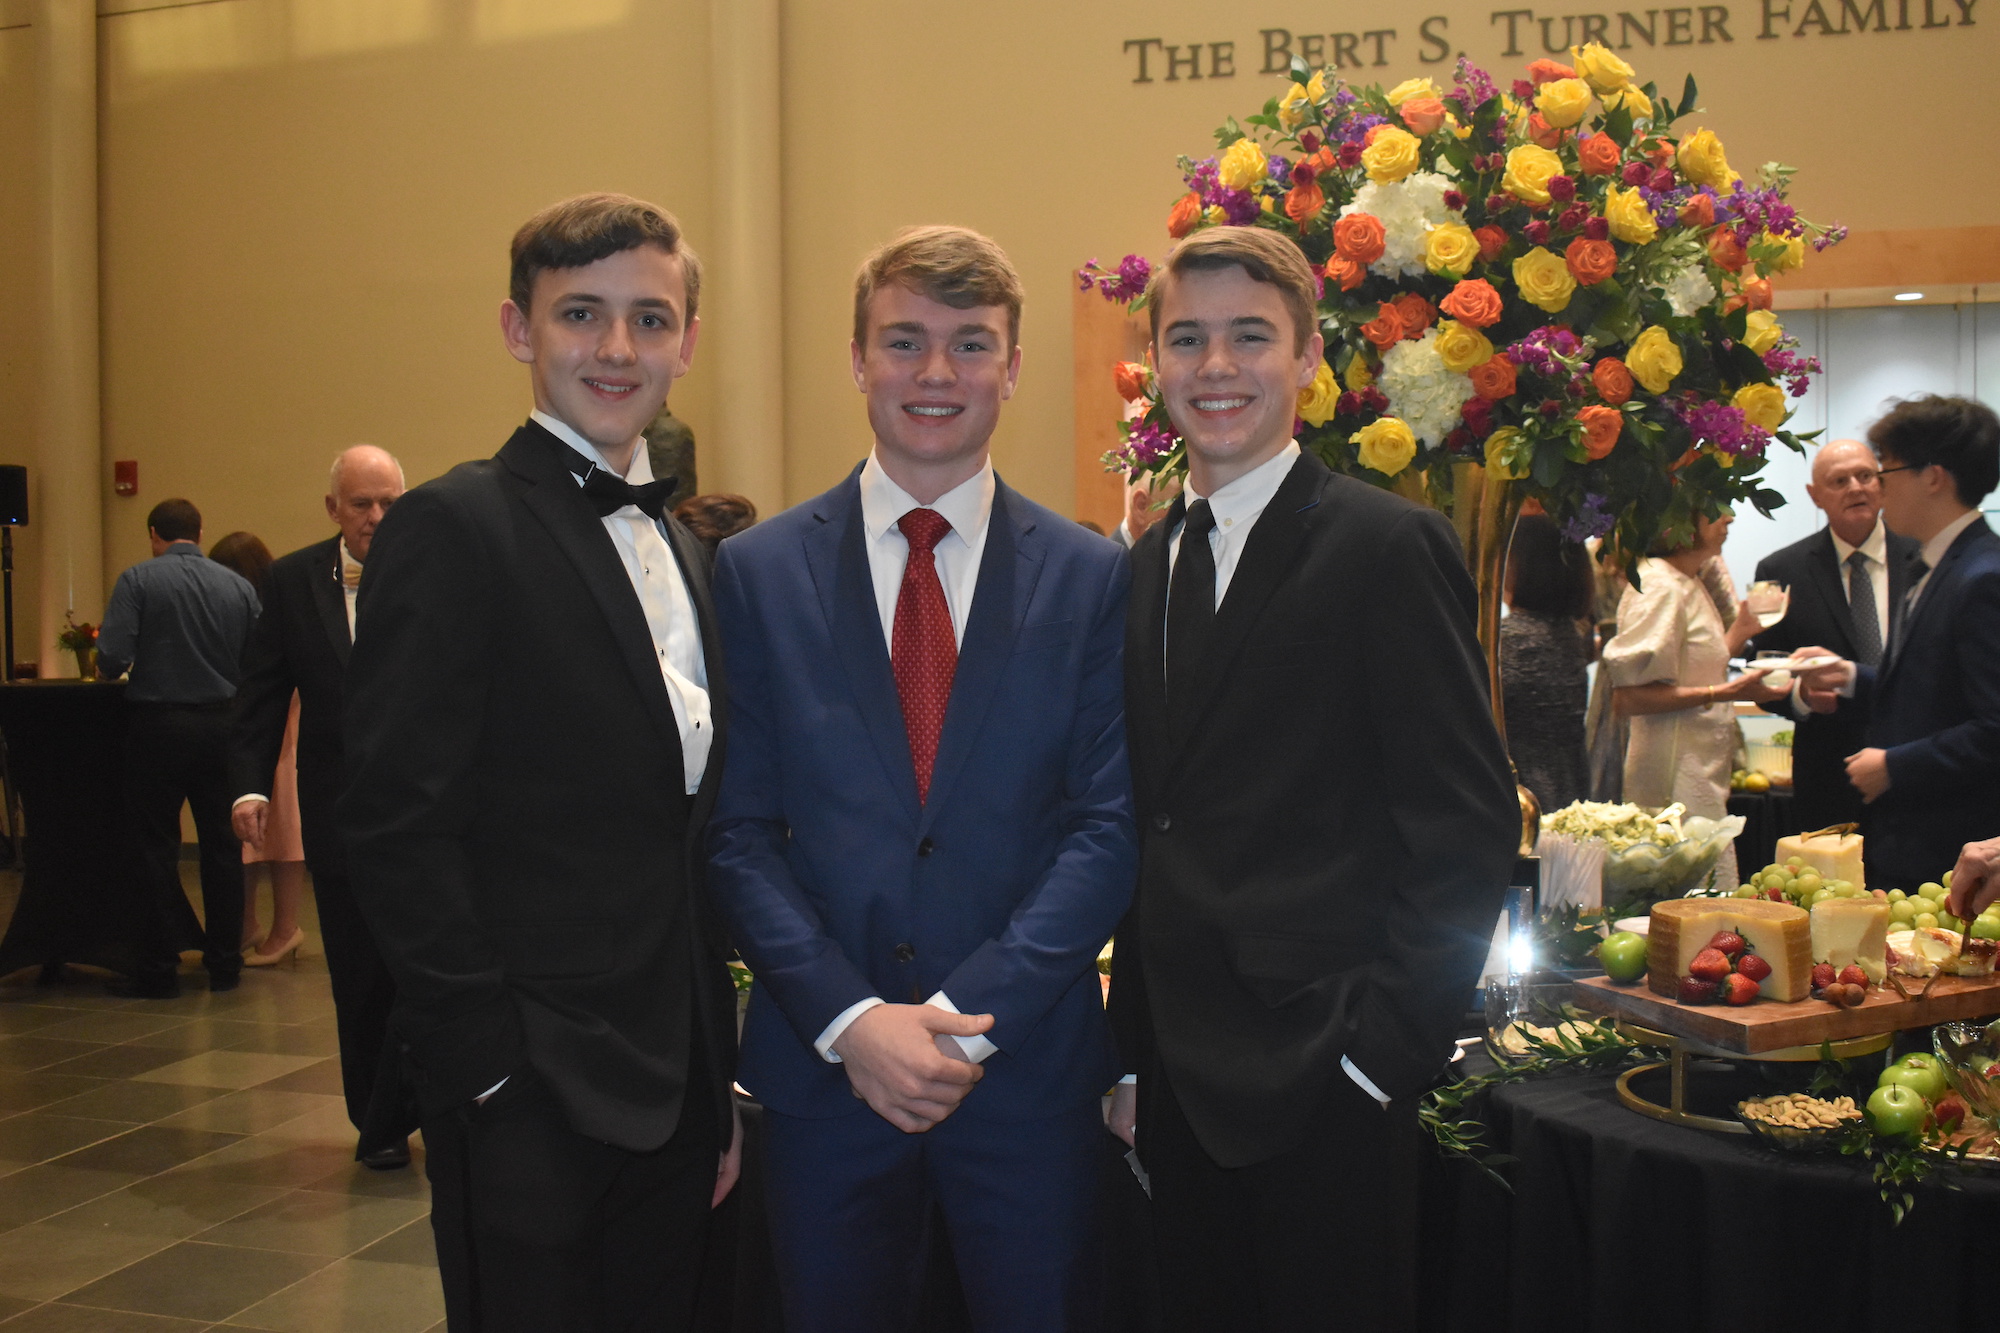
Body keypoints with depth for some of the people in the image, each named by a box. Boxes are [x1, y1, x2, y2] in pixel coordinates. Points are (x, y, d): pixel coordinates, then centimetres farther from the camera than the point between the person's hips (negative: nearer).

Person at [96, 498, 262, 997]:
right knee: (222, 846, 10)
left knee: (157, 848, 5)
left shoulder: (139, 580, -7)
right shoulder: (239, 586, 3)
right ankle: (225, 963, 15)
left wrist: (110, 671, 8)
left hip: (159, 726, -3)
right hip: (223, 726, 3)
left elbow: (112, 658, -15)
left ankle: (160, 969, 8)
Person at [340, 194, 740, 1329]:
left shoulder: (688, 553, 13)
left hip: (673, 1090, 7)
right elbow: (401, 830, -15)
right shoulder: (456, 529, -10)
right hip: (534, 1099, -7)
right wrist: (491, 1070, -17)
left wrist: (720, 1082, 11)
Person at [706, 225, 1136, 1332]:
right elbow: (739, 831, -1)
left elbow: (1109, 825, -4)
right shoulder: (758, 571, 1)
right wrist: (852, 1020, -12)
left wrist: (965, 1018, -12)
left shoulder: (1093, 578, 1)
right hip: (823, 1066, 0)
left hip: (1029, 1069, 0)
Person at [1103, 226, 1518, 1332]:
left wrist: (1385, 1045, -15)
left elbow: (1467, 822, -12)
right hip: (1179, 1083, 6)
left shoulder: (1390, 547, -9)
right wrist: (1130, 1053, 9)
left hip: (1318, 1084, -6)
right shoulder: (1146, 567, 11)